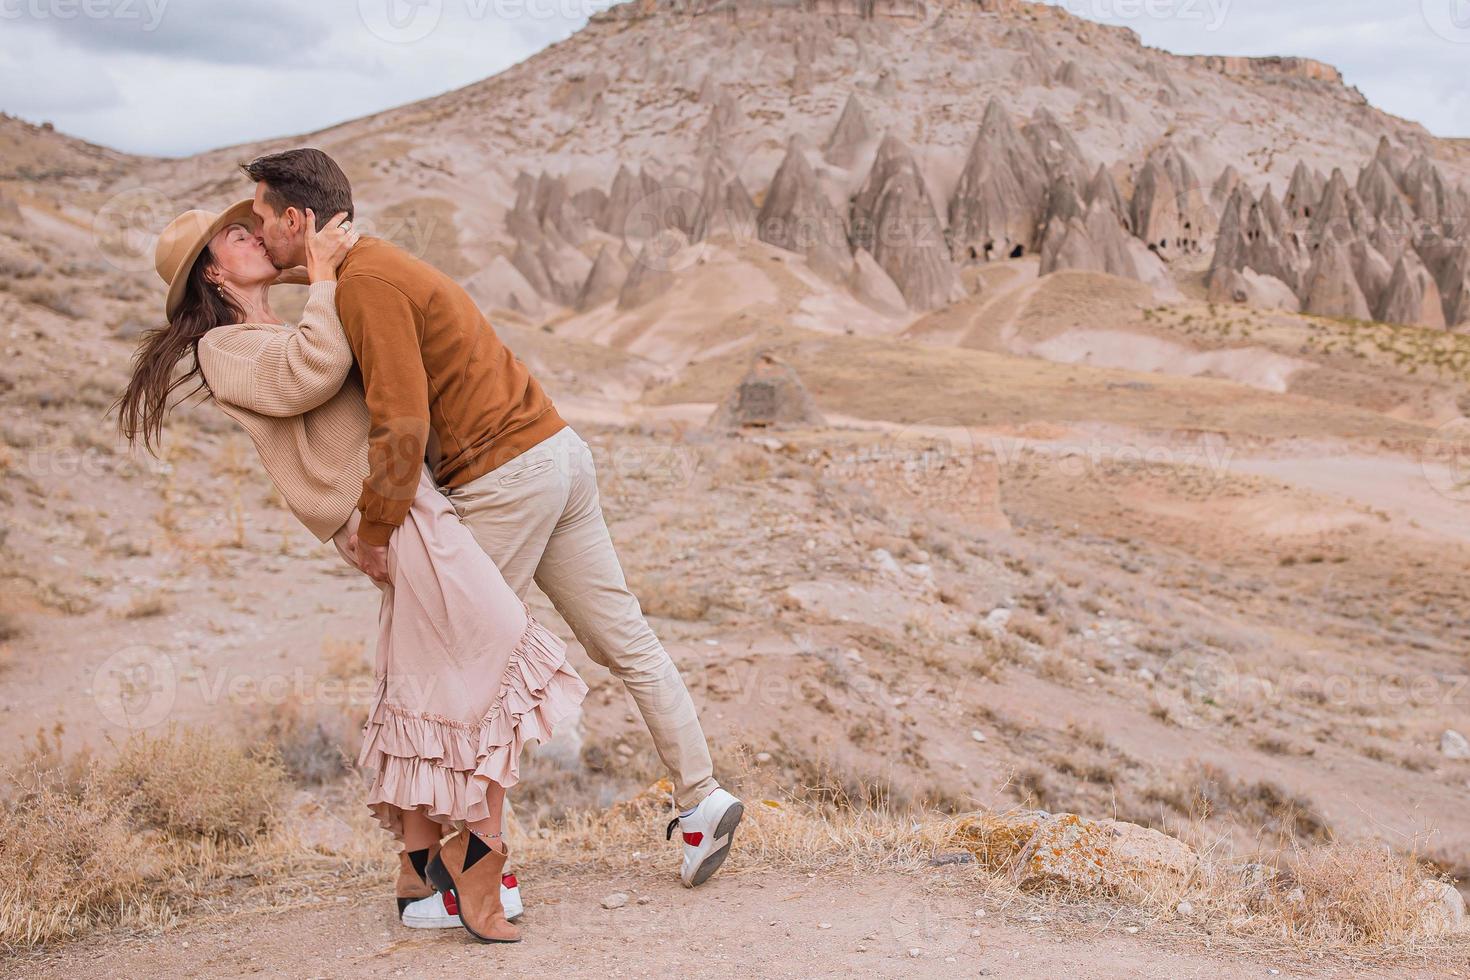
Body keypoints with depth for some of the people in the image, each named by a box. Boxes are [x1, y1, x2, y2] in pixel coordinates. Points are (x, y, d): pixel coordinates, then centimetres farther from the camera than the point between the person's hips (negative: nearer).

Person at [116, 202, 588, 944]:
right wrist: (322, 276, -13)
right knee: (495, 656, -9)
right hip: (386, 513, -9)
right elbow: (311, 375, -21)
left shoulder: (281, 339, 26)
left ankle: (419, 867, 18)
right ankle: (479, 851, -2)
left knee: (426, 683, 11)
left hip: (410, 503, 9)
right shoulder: (224, 348, -3)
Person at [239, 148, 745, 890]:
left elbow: (404, 424, -21)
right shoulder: (378, 267, 17)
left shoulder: (365, 283, -14)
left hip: (504, 478, -10)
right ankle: (701, 800, 20)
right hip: (557, 450, 10)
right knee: (625, 640, 12)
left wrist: (376, 527, -12)